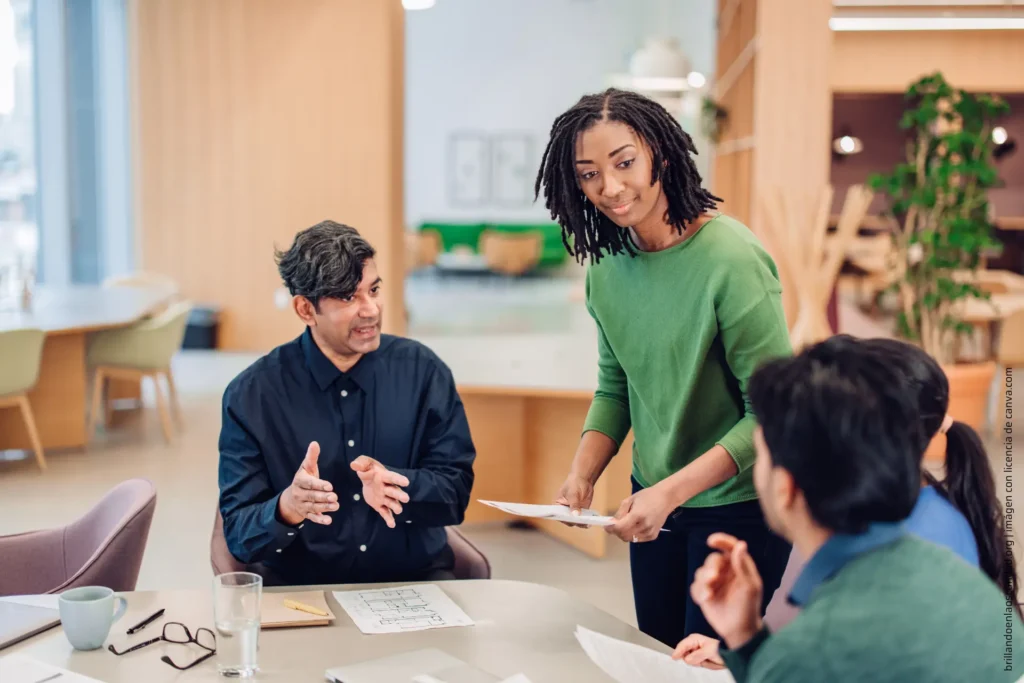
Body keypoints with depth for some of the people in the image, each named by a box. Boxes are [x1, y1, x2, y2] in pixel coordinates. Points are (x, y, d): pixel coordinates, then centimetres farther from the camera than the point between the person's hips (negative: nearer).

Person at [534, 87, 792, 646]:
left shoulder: (730, 259, -22)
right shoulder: (606, 263, -1)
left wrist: (672, 491, -25)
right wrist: (582, 475, -5)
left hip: (738, 507, -6)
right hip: (653, 503, 6)